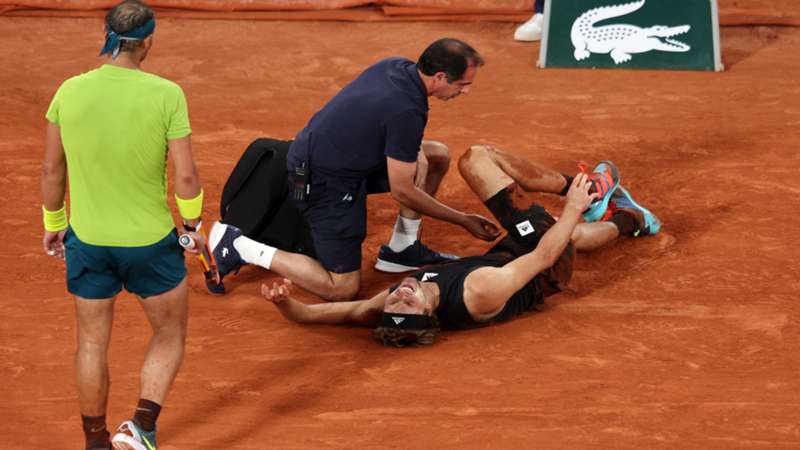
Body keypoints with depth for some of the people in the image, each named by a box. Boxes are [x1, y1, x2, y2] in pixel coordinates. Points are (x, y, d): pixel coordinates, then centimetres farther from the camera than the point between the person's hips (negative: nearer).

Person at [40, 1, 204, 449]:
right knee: (171, 335, 18)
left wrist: (53, 222, 18)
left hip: (87, 240, 3)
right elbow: (186, 176, -13)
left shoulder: (70, 92, -7)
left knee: (92, 342, 19)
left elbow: (52, 168, 2)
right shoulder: (166, 95, -15)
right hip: (151, 242, -2)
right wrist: (193, 224, 5)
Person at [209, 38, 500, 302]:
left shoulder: (397, 66, -3)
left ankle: (402, 249, 17)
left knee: (437, 156, 9)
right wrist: (463, 220, -8)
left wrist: (415, 152, -2)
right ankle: (240, 247, -2)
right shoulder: (407, 112, -28)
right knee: (342, 288, -7)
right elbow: (402, 192, -19)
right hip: (326, 180, -10)